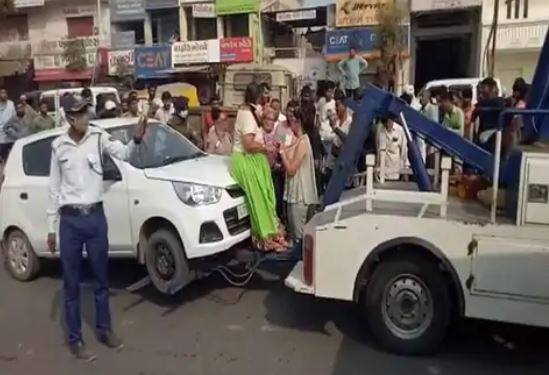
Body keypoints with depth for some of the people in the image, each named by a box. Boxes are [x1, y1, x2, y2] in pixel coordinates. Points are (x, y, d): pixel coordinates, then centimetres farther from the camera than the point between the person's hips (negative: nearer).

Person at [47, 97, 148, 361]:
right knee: (72, 284, 9)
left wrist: (136, 140, -40)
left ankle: (104, 330, 32)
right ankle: (75, 339, 23)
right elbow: (54, 188, 6)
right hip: (69, 220, 0)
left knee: (101, 279, 14)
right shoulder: (59, 146, 0)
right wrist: (51, 227, 7)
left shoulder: (98, 137, -2)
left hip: (96, 216, 1)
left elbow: (123, 154, -18)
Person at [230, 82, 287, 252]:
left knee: (256, 198, 13)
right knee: (258, 198, -2)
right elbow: (249, 144, -26)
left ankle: (261, 234, 21)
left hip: (246, 159, 10)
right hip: (247, 161, -10)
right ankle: (266, 236, 7)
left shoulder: (243, 110, 10)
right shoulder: (249, 115, -20)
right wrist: (266, 147, -14)